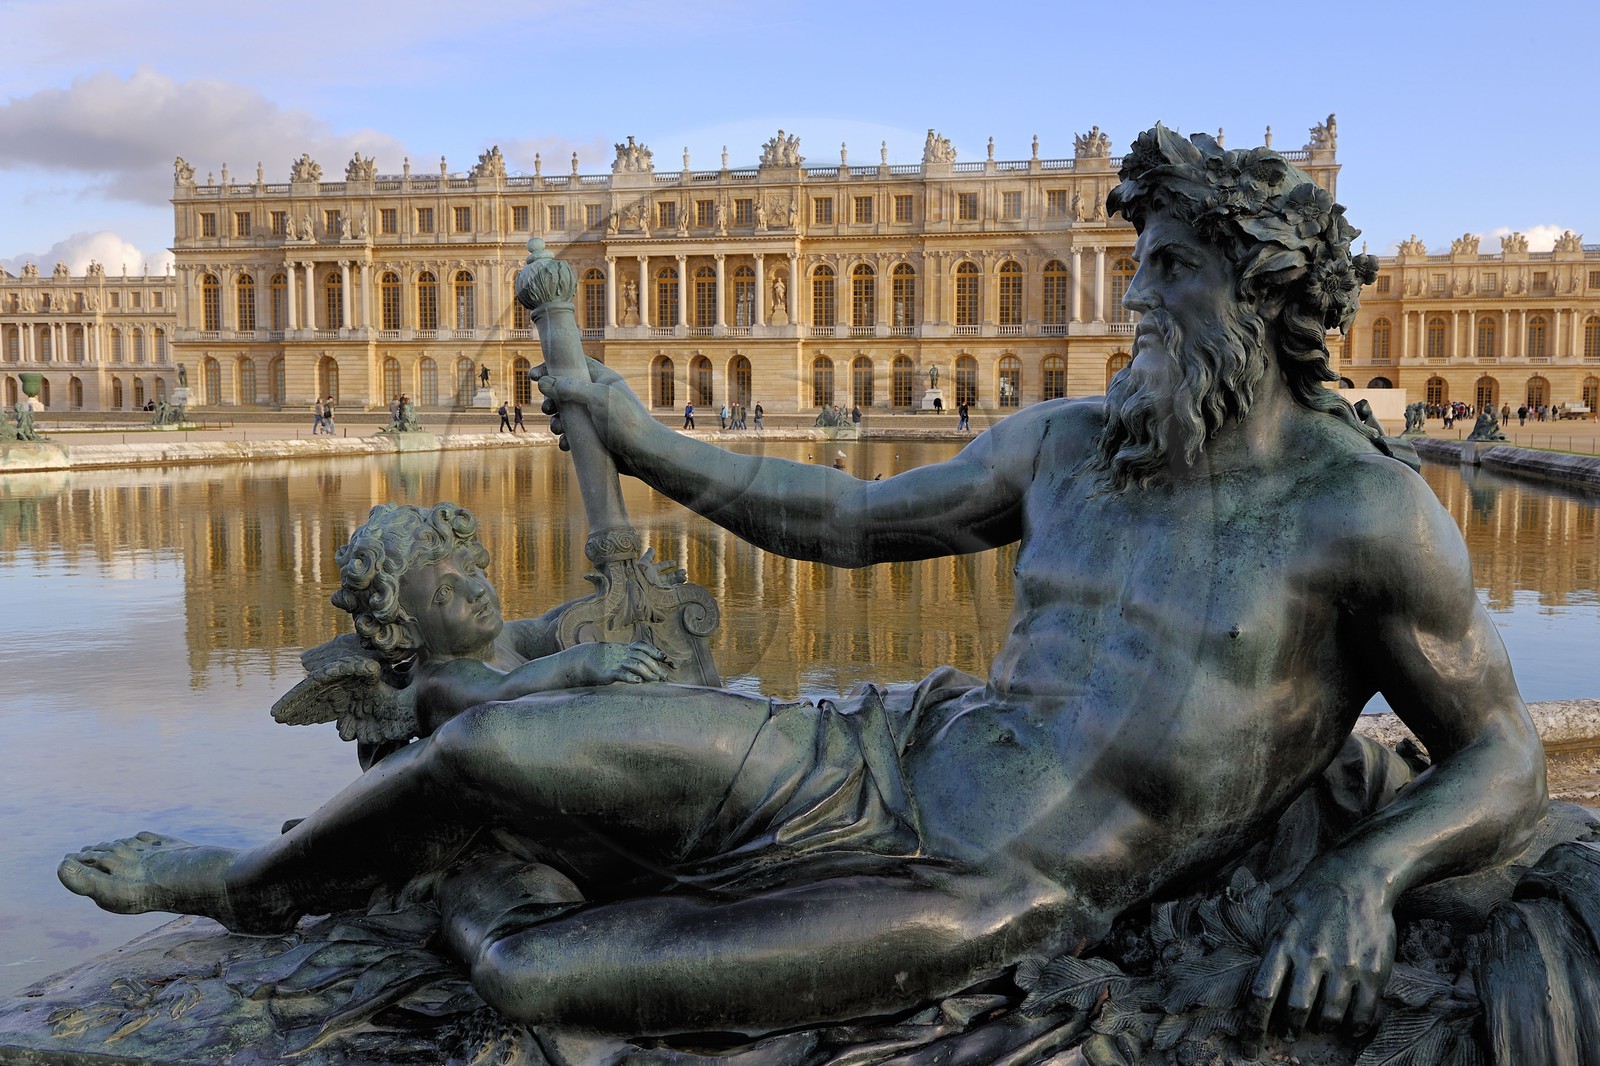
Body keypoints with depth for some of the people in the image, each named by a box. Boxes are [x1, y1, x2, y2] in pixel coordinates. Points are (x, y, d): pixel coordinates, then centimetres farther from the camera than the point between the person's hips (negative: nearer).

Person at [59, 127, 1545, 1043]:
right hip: (880, 760, 5)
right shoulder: (1064, 441, 7)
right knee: (482, 743, -4)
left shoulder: (1364, 510, -9)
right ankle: (248, 884, 26)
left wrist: (1362, 870, -21)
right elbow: (843, 517, 17)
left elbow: (1506, 765, 0)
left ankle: (478, 923, 19)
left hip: (1001, 904, -5)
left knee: (529, 983, -19)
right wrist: (635, 438, 19)